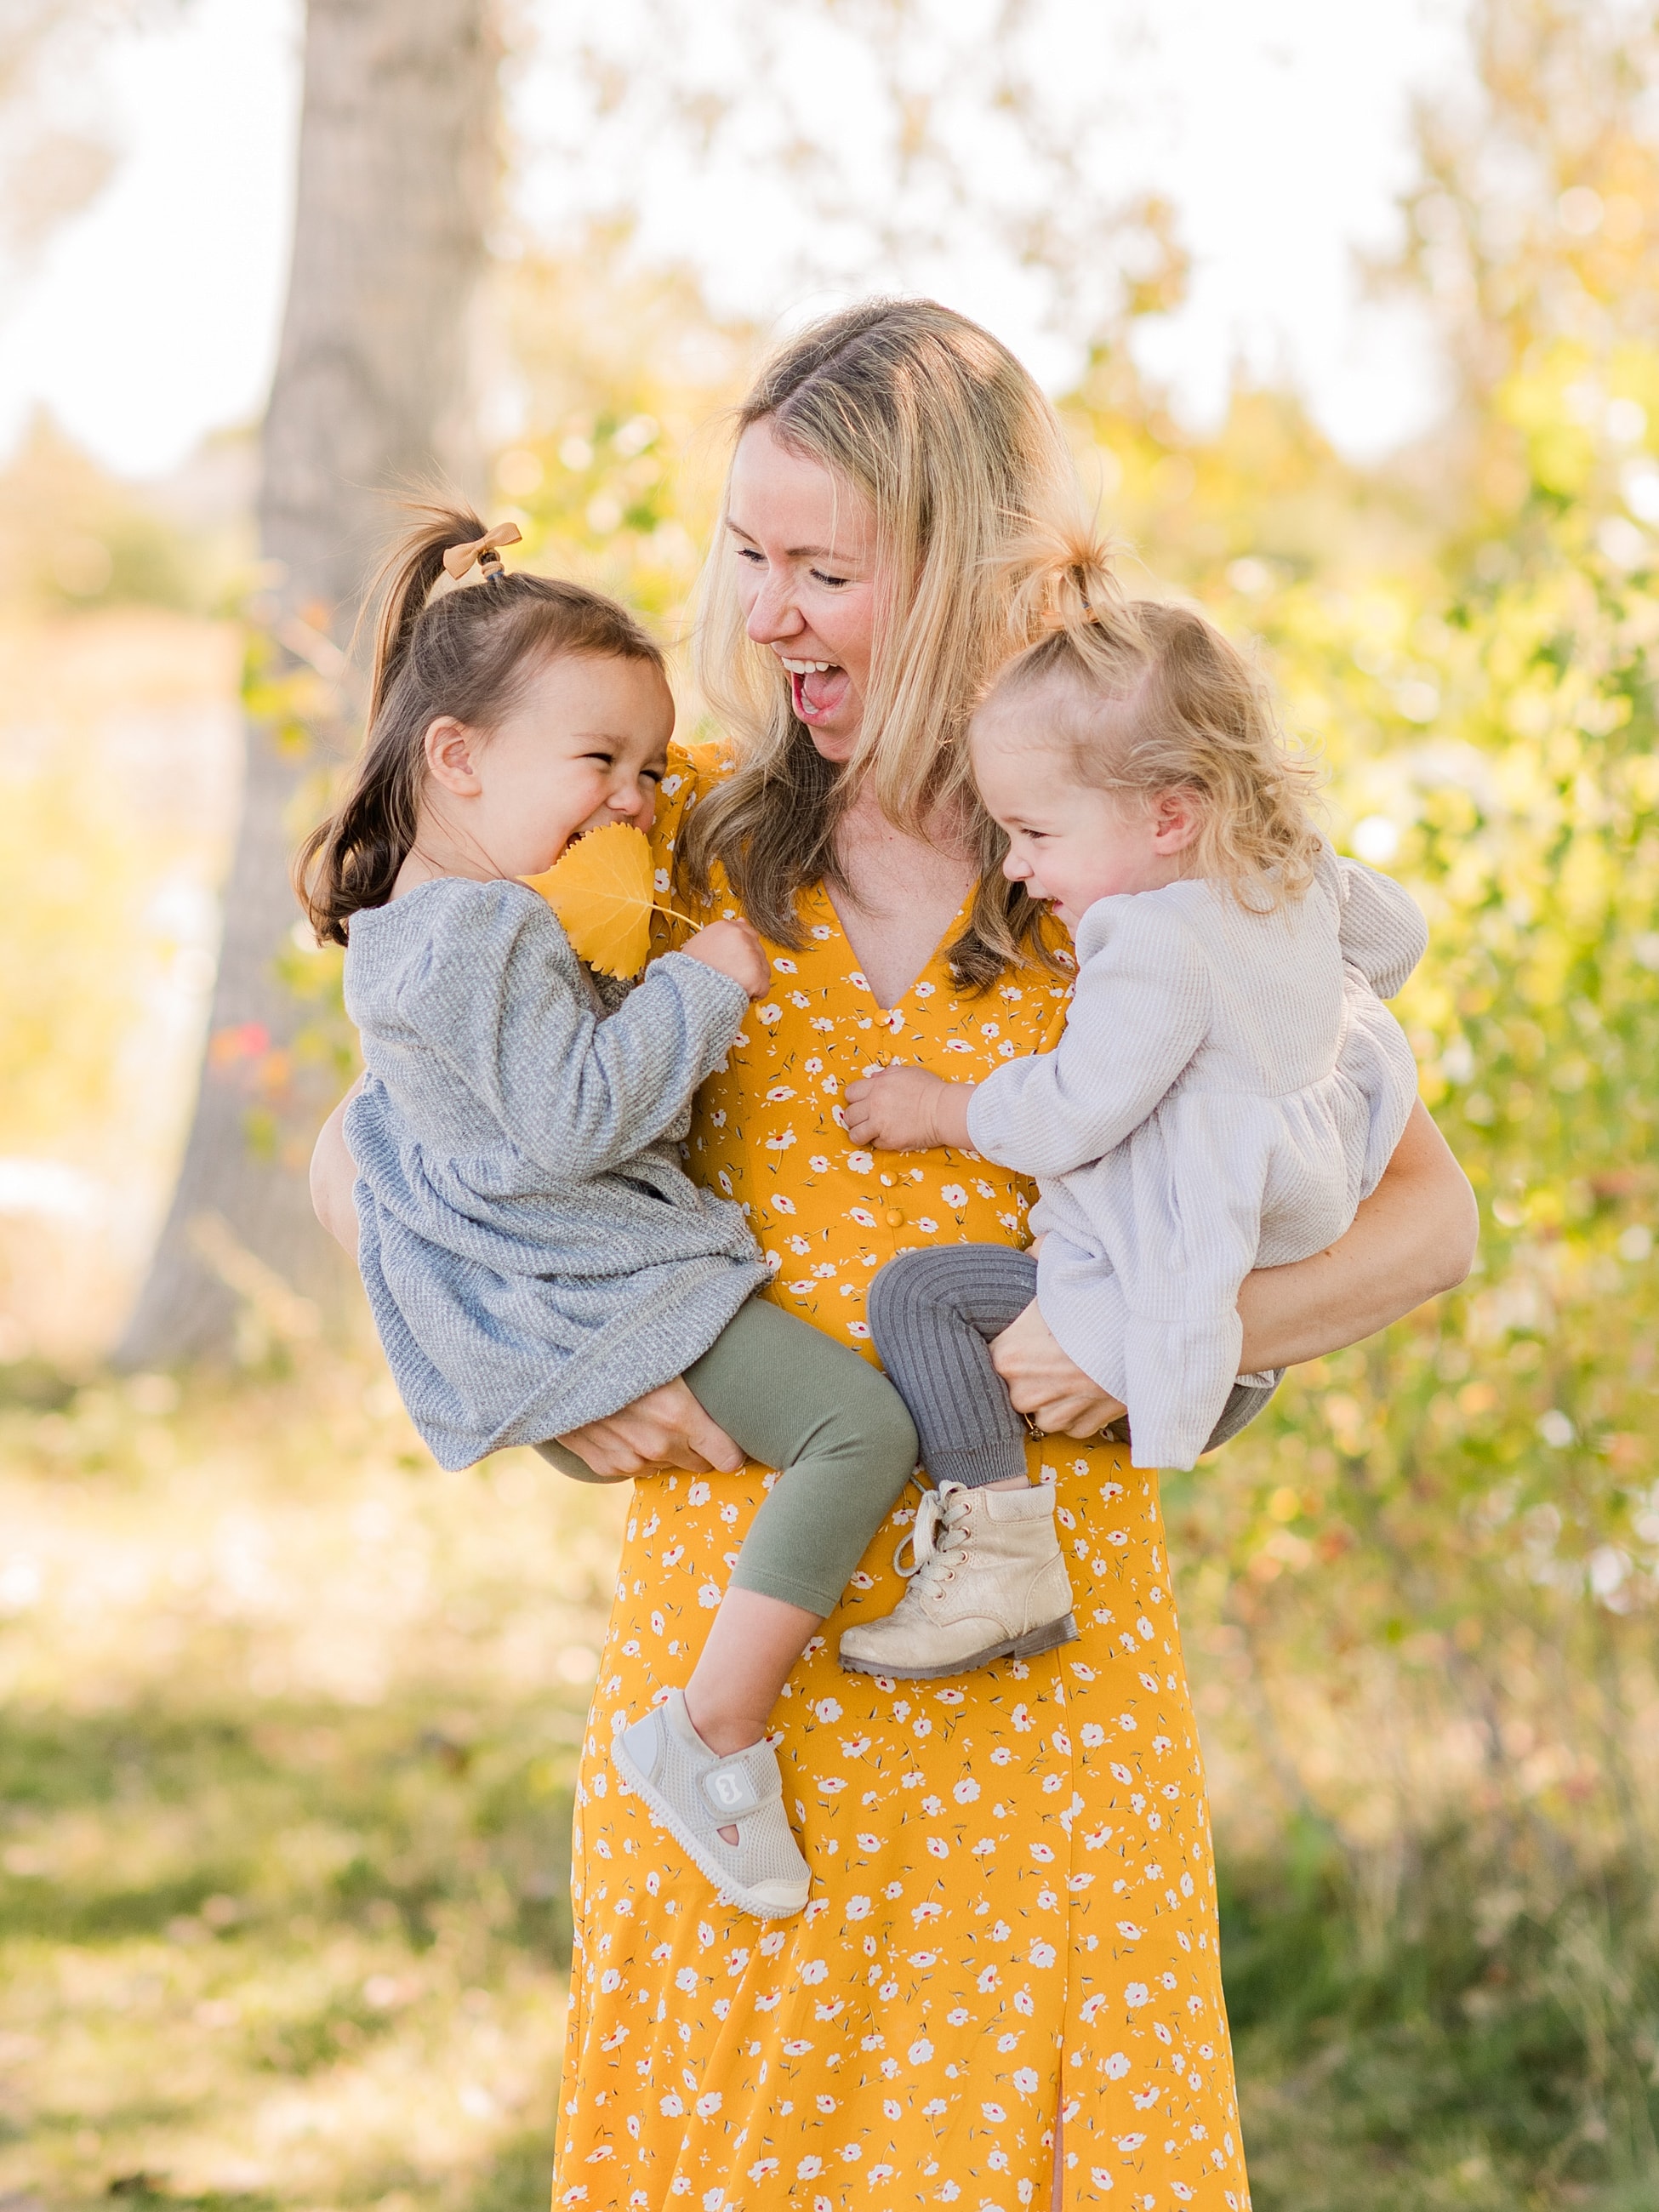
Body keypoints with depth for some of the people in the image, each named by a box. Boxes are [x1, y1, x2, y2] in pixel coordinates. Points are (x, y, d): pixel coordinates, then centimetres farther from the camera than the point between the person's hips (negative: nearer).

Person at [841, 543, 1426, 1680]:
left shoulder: (1159, 947, -26)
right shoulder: (1299, 874, 2)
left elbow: (1069, 1116, -23)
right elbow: (1396, 931, 22)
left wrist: (944, 1109, -7)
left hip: (1168, 1299, -10)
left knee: (918, 1294, -10)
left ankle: (999, 1556, -14)